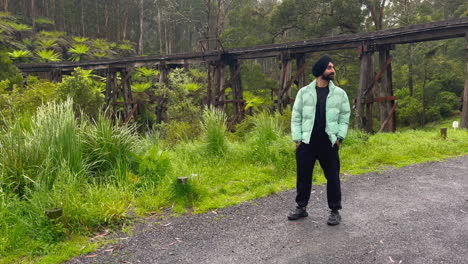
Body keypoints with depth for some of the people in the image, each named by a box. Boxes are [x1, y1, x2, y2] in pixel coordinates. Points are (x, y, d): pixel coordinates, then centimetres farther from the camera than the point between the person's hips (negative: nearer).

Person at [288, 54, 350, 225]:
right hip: (307, 143, 0)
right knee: (303, 176, 9)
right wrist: (297, 139, -3)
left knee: (333, 177, 5)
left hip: (329, 143, 0)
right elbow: (296, 117, 4)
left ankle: (335, 211, 20)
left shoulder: (339, 93, 4)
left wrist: (339, 137, -3)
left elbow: (344, 117, 7)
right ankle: (301, 207, 25)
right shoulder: (304, 92, 3)